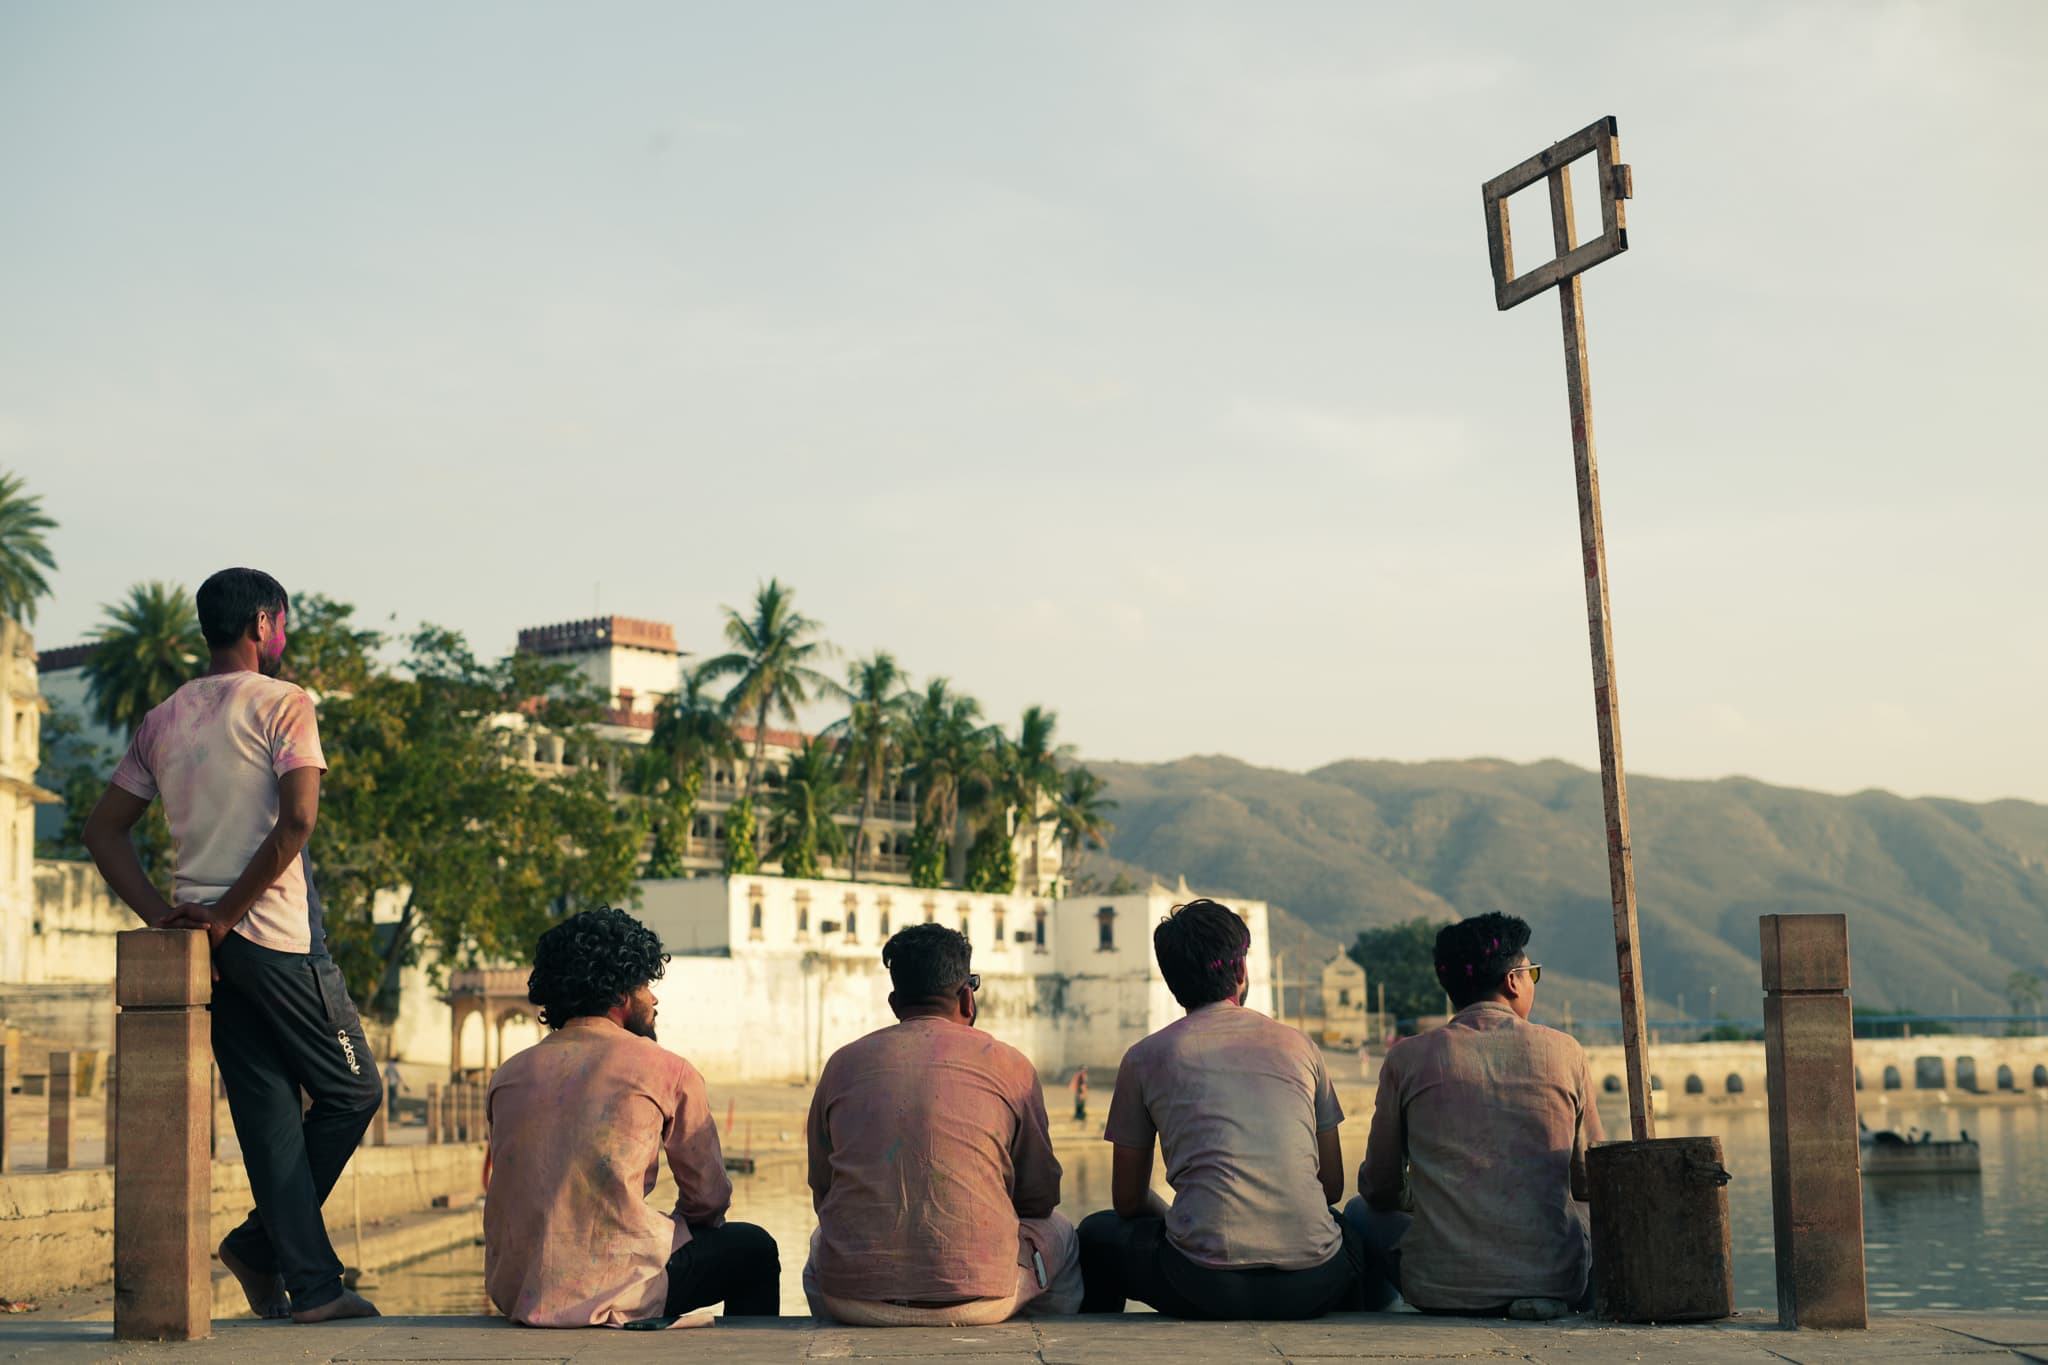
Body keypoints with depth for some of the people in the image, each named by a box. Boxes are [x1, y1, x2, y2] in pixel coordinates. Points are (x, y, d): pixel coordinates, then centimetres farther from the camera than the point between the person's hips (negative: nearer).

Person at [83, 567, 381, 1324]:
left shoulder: (162, 719, 14)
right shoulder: (282, 703, -6)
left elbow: (103, 829, 12)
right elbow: (296, 820, -18)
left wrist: (159, 912, 4)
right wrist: (227, 912, -12)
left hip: (208, 945, 7)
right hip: (278, 935, -7)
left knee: (268, 1109, 8)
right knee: (351, 1091, 7)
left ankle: (311, 1282, 6)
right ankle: (263, 1241, 6)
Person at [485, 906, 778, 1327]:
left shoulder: (508, 1076, 9)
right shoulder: (668, 1072, -3)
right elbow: (709, 1199, 4)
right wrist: (679, 1228, 26)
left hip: (512, 1292, 6)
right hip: (609, 1292, -5)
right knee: (754, 1249, 21)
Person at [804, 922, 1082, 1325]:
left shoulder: (843, 1064, 8)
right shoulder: (1009, 1065, 3)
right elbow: (1040, 1197, 11)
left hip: (852, 1300, 2)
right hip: (977, 1299, -2)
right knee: (1059, 1236, 29)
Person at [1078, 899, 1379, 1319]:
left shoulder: (1146, 1056, 8)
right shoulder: (1298, 1045, 14)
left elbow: (1129, 1201, 15)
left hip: (1206, 1286, -3)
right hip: (1313, 1284, 3)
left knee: (1097, 1234, 26)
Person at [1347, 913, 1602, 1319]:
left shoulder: (1407, 1057, -1)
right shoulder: (1563, 1051, 0)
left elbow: (1379, 1190, 8)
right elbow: (1589, 1182, 11)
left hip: (1442, 1287, -1)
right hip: (1555, 1280, 1)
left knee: (1360, 1213, 27)